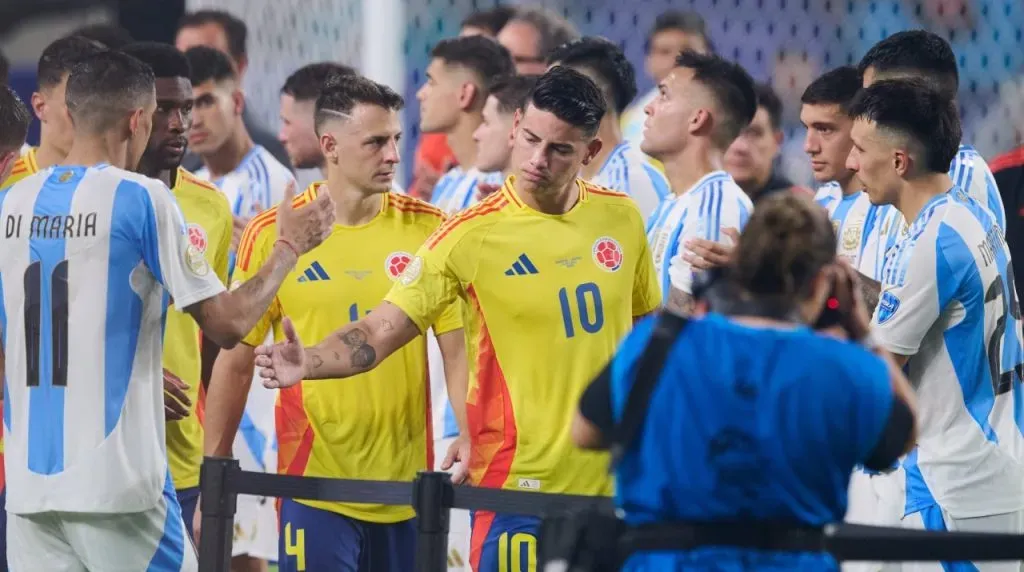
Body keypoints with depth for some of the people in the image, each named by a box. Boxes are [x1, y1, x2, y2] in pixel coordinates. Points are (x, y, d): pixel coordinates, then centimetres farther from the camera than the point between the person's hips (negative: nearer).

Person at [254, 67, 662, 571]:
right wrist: (307, 363, -29)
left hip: (612, 483, 4)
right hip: (521, 486, -4)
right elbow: (379, 332, -12)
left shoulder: (620, 218, 4)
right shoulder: (470, 236, -9)